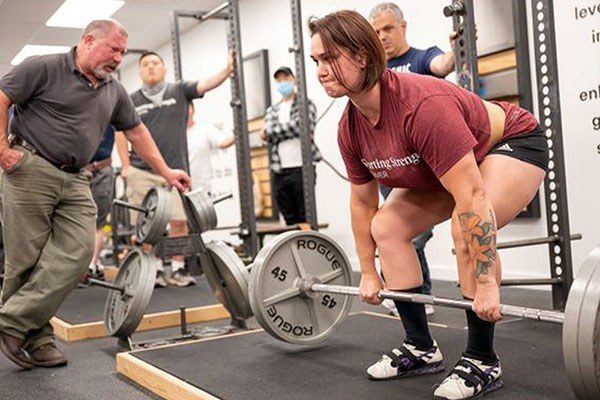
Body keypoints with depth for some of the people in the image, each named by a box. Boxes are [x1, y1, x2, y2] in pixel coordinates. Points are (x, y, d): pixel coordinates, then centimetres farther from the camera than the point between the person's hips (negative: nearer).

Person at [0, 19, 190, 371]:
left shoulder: (114, 91, 16)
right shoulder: (44, 69, -3)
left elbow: (137, 131, 22)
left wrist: (166, 172, 20)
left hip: (75, 182, 6)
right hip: (30, 171, -5)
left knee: (77, 253, -10)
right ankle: (35, 338, 10)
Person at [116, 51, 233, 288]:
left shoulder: (179, 90, 8)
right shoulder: (132, 100, 8)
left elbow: (207, 84, -6)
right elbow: (121, 133, 11)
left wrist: (228, 69, -23)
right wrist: (126, 166, 4)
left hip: (175, 170, 0)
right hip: (142, 171, 0)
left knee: (179, 221, -1)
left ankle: (178, 270, 11)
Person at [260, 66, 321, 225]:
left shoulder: (306, 104, 6)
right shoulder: (271, 111, 19)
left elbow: (301, 127, -11)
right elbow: (267, 134, 4)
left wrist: (270, 132, -4)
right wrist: (288, 129, -11)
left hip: (301, 168, -4)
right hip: (279, 172, 4)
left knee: (306, 218, -4)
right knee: (290, 219, 7)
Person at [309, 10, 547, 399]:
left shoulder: (422, 105, -39)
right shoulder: (350, 129, -14)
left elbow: (471, 197, -40)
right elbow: (362, 202, 0)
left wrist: (486, 285, -38)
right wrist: (369, 273, 5)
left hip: (514, 143, -8)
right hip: (442, 168, 8)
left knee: (467, 229, -32)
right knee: (387, 227, -3)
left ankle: (483, 361, -14)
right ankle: (421, 348, 7)